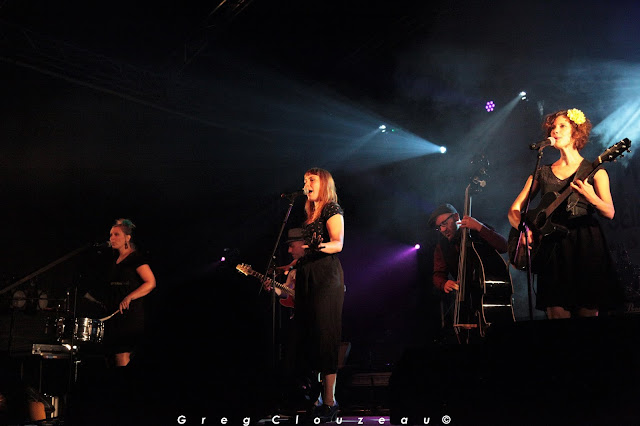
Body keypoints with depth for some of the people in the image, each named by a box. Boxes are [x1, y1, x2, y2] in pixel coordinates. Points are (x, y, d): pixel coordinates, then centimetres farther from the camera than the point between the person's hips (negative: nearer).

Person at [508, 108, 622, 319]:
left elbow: (610, 213, -4)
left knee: (587, 314, -6)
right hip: (552, 246, 2)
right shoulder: (542, 172, 17)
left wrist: (591, 197, -25)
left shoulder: (593, 170, 8)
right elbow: (514, 210, 15)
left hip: (586, 246, -2)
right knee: (557, 313, -7)